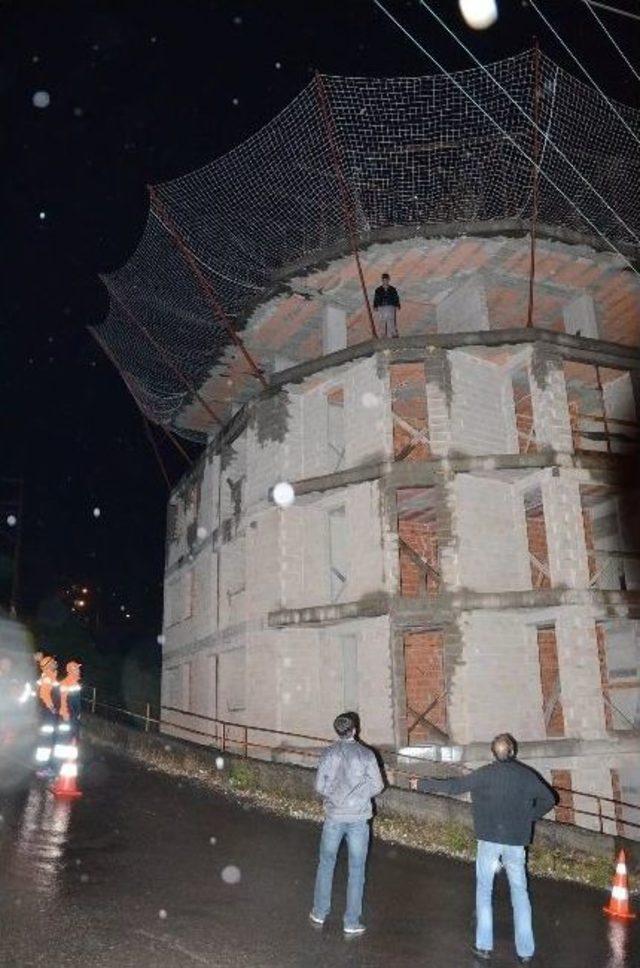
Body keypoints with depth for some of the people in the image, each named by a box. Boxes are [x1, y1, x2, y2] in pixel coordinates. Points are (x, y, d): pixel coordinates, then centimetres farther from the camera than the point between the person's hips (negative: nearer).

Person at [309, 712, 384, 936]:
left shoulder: (329, 754, -6)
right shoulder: (366, 754, -8)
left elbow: (319, 786, -6)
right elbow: (377, 786, -6)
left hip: (334, 816, 1)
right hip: (359, 817, -1)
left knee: (326, 864, 18)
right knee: (356, 870, 9)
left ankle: (319, 913, 28)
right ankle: (352, 923, 14)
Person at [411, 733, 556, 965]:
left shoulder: (486, 773, -6)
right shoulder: (526, 774, 0)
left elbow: (454, 785, -9)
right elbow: (548, 799, 3)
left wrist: (422, 785, -1)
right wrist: (529, 817, 12)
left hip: (489, 839, -1)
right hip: (516, 841, 2)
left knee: (484, 891, 11)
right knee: (520, 893, 11)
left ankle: (484, 946, 11)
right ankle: (525, 951, 11)